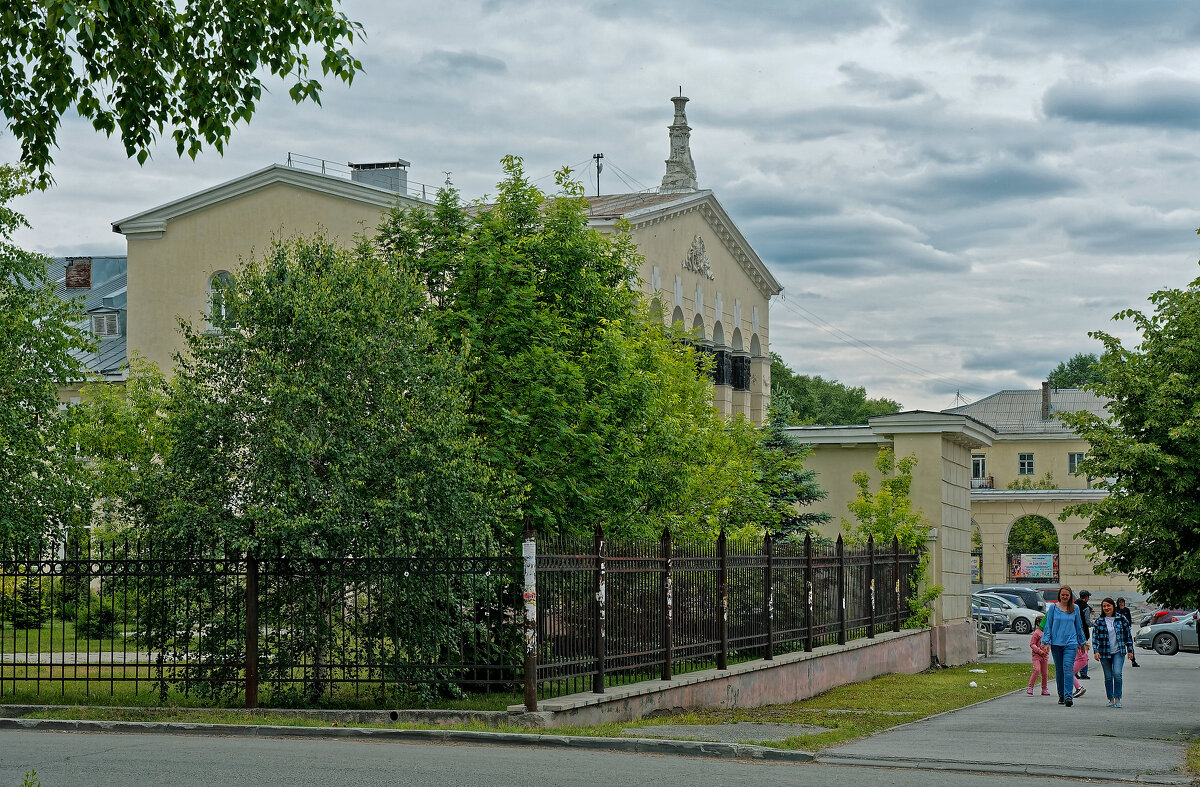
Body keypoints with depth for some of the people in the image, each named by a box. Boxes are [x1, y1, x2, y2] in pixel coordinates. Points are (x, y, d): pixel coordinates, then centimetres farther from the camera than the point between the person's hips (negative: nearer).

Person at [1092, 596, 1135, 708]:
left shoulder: (1121, 619, 2)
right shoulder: (1099, 621, 2)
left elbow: (1128, 634, 8)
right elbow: (1095, 636, 0)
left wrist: (1130, 650, 7)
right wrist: (1096, 651, -11)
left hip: (1118, 651, -1)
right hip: (1105, 652, 1)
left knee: (1117, 674, -16)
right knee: (1108, 677, 5)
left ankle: (1117, 699, -11)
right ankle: (1111, 699, 15)